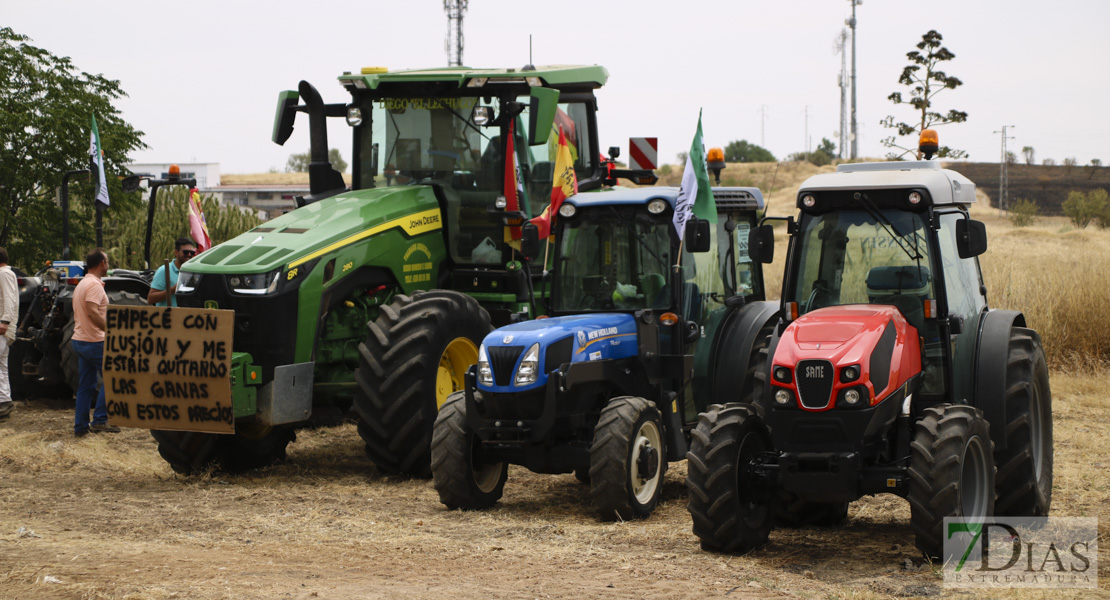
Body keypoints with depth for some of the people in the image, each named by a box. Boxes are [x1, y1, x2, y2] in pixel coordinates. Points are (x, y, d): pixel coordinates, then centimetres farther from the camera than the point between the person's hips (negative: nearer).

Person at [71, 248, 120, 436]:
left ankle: (80, 426, 10)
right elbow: (93, 312, -26)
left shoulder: (82, 284, 17)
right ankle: (99, 420, -6)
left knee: (86, 386, 11)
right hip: (94, 341, -10)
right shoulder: (94, 285, -15)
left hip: (80, 340, 10)